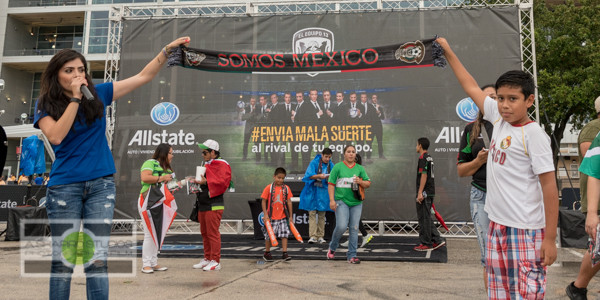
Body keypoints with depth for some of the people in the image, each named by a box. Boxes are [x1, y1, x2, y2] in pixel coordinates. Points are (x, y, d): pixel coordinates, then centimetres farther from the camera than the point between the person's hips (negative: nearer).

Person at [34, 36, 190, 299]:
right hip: (65, 186, -1)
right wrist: (75, 98, -13)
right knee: (63, 259, 4)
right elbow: (56, 136, -15)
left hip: (101, 184, 1)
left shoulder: (98, 94, 8)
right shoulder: (46, 105, 4)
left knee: (97, 258, 1)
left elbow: (144, 76, 7)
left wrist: (168, 49, 0)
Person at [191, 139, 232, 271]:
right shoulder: (206, 165, 21)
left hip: (213, 206, -10)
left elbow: (222, 182, -20)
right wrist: (196, 181, 6)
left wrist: (205, 182, -21)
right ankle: (207, 258, 24)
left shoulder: (222, 165, -9)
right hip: (202, 205, 10)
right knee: (204, 233, 14)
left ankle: (216, 261, -2)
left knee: (213, 233, -8)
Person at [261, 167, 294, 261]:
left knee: (284, 234, -1)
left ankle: (284, 253, 6)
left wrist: (290, 216, 5)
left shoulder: (286, 188, 3)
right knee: (269, 236, 8)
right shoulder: (268, 188, -5)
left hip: (283, 217, 2)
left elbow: (289, 202, 5)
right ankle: (267, 253, 25)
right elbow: (264, 201, -3)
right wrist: (265, 214, -9)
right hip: (271, 217, -2)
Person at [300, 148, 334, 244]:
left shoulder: (331, 165, 7)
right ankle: (313, 236, -10)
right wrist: (319, 176, -26)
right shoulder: (314, 163, -3)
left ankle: (320, 236, 13)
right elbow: (309, 175, -11)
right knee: (312, 213, -8)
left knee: (322, 214, 6)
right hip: (313, 191, -3)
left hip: (324, 192, 3)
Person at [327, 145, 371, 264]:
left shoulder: (360, 168, 12)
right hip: (341, 201, -3)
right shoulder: (337, 167, 4)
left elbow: (368, 184, 13)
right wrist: (332, 200, -7)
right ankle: (332, 247, 12)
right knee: (341, 226, -15)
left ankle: (351, 255, 12)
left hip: (356, 202, 3)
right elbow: (331, 184, 1)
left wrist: (360, 182, -8)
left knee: (354, 229, 2)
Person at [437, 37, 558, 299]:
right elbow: (471, 88, 16)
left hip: (525, 230, -7)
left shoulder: (534, 134, -12)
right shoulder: (499, 119, 5)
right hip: (497, 224, 7)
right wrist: (448, 52, 22)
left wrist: (550, 238, -13)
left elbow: (549, 186, -12)